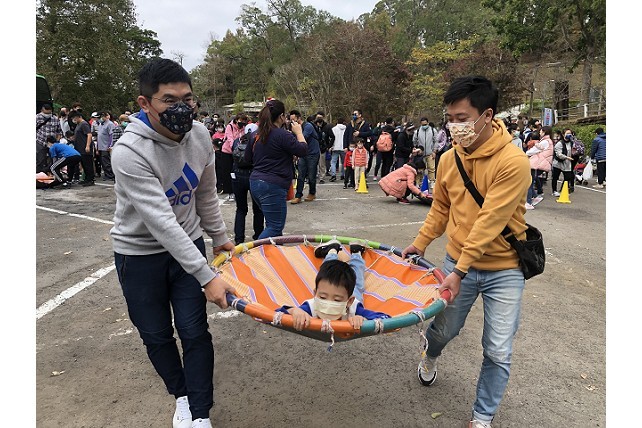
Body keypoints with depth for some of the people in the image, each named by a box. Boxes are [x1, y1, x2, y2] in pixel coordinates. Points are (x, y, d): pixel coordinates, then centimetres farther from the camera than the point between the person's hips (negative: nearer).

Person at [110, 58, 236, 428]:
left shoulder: (199, 135, -10)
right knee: (157, 336, 12)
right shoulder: (130, 151, -27)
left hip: (188, 244, 3)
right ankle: (182, 394, 38)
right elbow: (161, 223, -31)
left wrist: (220, 237, 13)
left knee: (195, 332, 2)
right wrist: (207, 276, -32)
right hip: (140, 252, -3)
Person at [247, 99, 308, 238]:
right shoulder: (282, 135, -14)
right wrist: (299, 132, 6)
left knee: (274, 224, 20)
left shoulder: (257, 134, 10)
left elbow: (248, 158, 21)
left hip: (255, 182, 9)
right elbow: (303, 151, -8)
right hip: (272, 186, -9)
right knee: (275, 227, -3)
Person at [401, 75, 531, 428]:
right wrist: (419, 244, 6)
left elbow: (489, 222, -24)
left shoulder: (513, 162, -21)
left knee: (498, 352, 4)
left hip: (503, 270, -3)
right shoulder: (449, 159, -4)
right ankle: (429, 356, 54)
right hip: (457, 262, 4)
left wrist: (459, 270, -24)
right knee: (444, 329, 17)